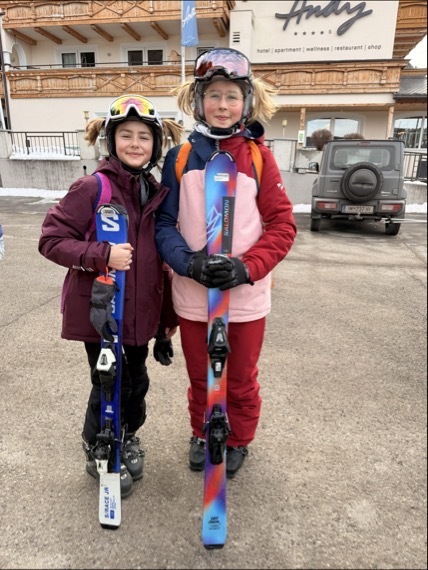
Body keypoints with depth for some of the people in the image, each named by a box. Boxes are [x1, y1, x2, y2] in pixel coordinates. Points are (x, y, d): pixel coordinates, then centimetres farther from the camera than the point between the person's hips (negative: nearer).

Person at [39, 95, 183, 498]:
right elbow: (51, 240, -12)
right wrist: (102, 255, -28)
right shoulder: (91, 188, -13)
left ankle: (127, 438, 46)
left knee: (137, 381, 18)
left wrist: (168, 315, 12)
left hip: (141, 312, 5)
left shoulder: (157, 193, 5)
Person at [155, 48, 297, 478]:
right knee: (200, 378, 19)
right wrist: (189, 261, -19)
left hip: (245, 296, -1)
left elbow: (282, 225, -5)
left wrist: (246, 268, -19)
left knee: (241, 381, 16)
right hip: (192, 295, 1)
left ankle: (238, 441, 44)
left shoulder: (259, 157, -3)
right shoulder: (180, 157, 0)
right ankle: (202, 435, 47)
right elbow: (163, 223, -1)